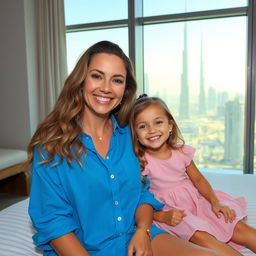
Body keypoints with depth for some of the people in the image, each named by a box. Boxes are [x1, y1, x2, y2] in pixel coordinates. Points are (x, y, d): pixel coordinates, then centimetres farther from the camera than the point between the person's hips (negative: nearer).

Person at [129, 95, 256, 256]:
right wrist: (163, 216, -23)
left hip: (196, 201, 5)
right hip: (168, 211, -5)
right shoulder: (140, 162, -13)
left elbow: (198, 179, 8)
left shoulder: (181, 152, 1)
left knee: (238, 227, -6)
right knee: (201, 237, -29)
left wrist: (215, 202, -6)